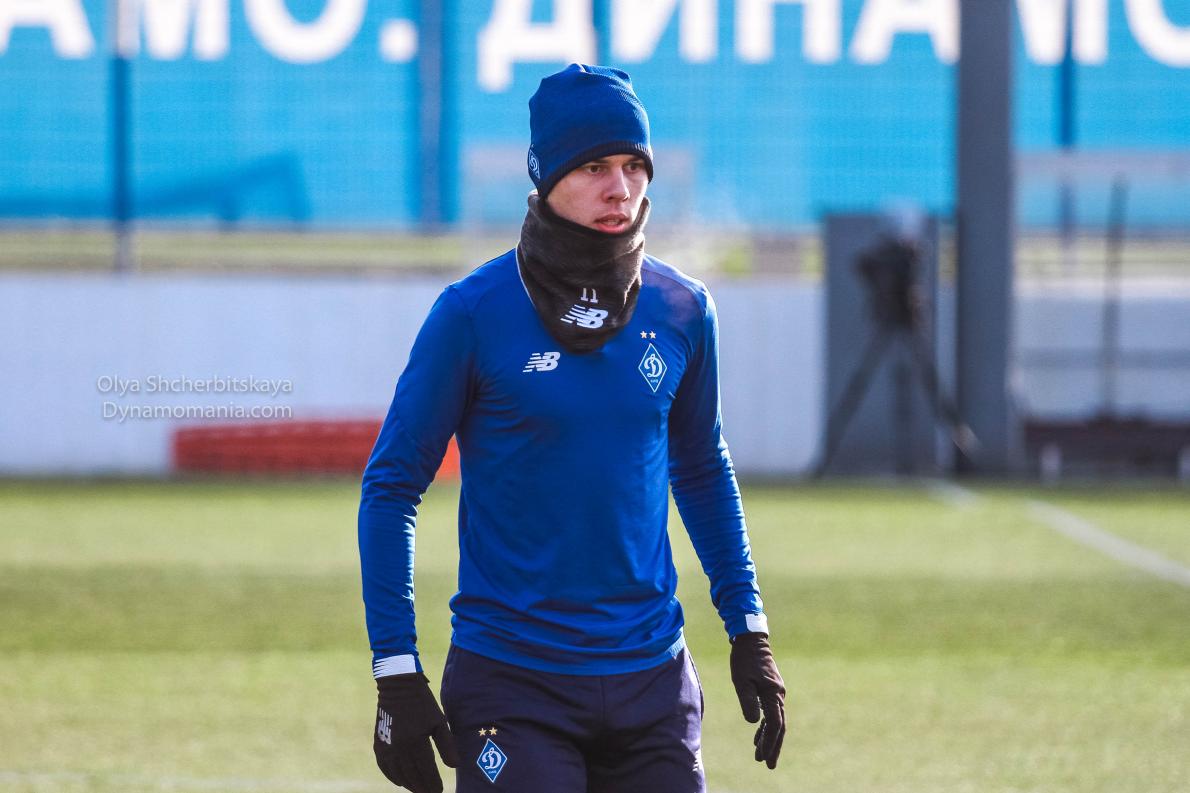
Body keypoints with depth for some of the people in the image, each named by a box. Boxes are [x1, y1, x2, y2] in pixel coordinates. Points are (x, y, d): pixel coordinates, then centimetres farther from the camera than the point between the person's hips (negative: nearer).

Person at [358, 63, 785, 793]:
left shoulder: (683, 312, 4)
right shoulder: (474, 314, -8)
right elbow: (393, 486, -4)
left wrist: (749, 630, 15)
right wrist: (396, 674, -9)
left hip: (653, 677, 4)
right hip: (512, 687, -4)